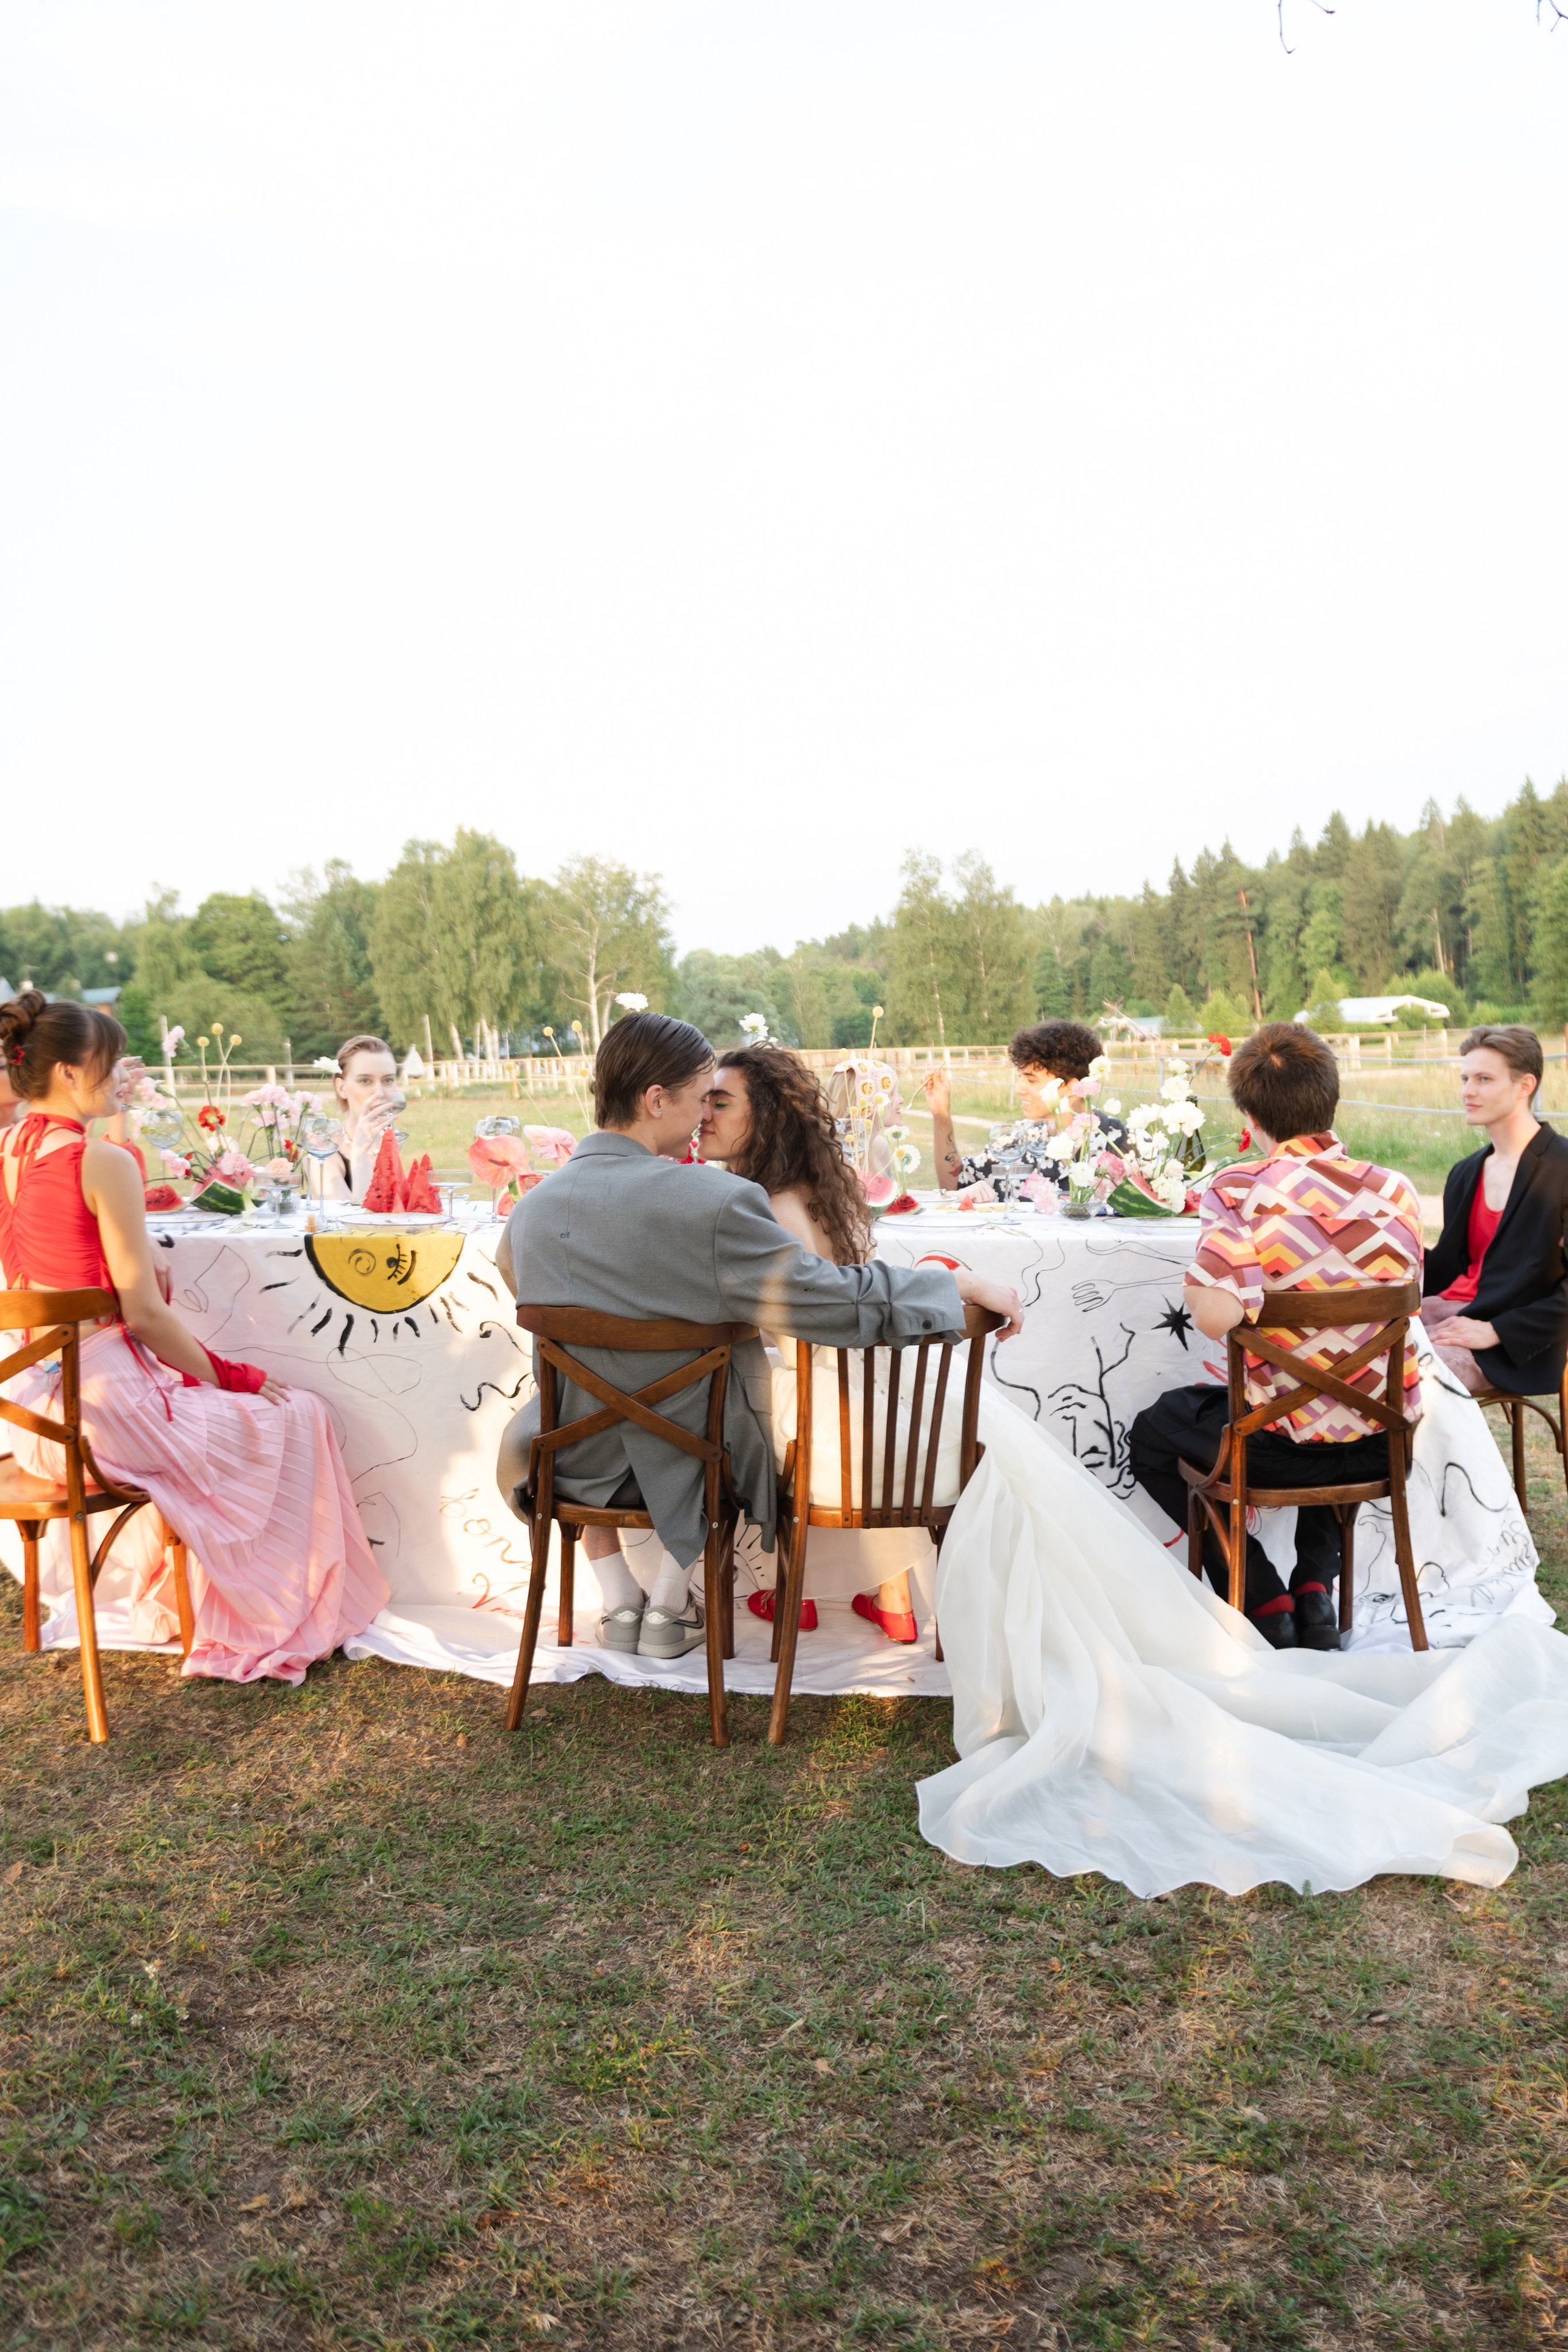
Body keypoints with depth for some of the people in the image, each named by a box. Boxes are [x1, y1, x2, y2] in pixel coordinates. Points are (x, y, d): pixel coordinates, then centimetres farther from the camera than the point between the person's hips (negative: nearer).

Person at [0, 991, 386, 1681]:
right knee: (296, 1417, 6)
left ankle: (170, 1604, 41)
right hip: (101, 1403, -9)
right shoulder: (102, 1163, -18)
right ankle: (274, 1629, 18)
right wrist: (231, 1379, -5)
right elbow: (145, 1314, -17)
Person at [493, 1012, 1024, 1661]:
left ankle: (619, 1600, 31)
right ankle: (669, 1607, 32)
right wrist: (968, 1286, -15)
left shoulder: (531, 1206, -14)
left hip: (576, 1463, 3)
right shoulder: (712, 1203, -29)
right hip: (684, 1464, -2)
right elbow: (837, 1302, -26)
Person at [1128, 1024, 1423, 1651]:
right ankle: (1316, 1587, 25)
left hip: (1282, 1444, -4)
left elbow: (1216, 1317, -30)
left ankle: (1266, 1604, 15)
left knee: (1151, 1435, 24)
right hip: (1385, 1446, 5)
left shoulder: (1239, 1191, -19)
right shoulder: (1396, 1192, -4)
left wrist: (1192, 1285, -8)